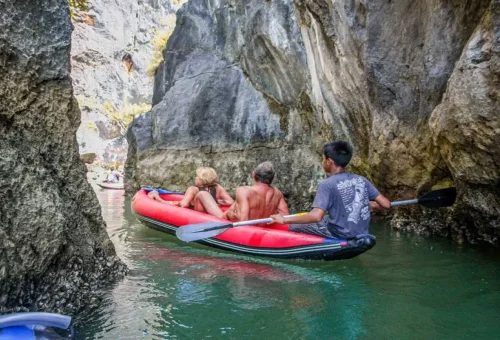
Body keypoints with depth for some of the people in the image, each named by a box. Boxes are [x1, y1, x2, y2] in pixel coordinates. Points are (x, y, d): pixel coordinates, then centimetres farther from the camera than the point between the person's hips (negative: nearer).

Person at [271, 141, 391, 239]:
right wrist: (369, 204, 24)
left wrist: (285, 220, -20)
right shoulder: (362, 180, 1)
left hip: (340, 235, -7)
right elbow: (386, 204, 3)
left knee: (292, 227, 5)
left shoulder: (327, 184, -17)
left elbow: (317, 216, -27)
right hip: (361, 234, 7)